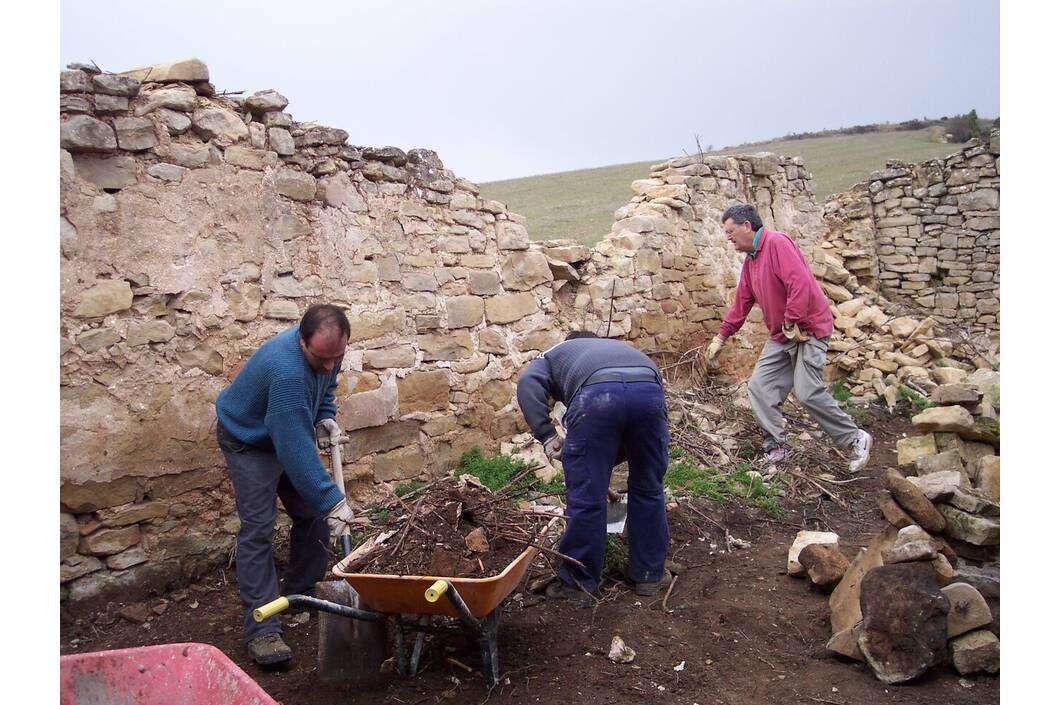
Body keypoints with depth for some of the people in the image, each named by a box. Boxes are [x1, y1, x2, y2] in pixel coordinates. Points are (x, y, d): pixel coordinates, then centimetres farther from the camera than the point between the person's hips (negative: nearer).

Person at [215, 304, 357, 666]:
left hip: (292, 433, 8)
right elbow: (295, 448, -41)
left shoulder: (327, 349, -16)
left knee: (313, 515, 7)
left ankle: (301, 593, 25)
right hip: (249, 440, -7)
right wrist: (332, 501, -39)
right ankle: (261, 630, -7)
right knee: (258, 529, -13)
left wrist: (325, 417, -7)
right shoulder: (286, 370, -41)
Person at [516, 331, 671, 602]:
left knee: (586, 498, 8)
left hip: (596, 396, -3)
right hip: (650, 391, 4)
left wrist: (546, 436, 7)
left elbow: (528, 382, 11)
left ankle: (579, 582, 22)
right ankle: (650, 574, 33)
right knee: (649, 490, 20)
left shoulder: (556, 352, 35)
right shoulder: (622, 347, 45)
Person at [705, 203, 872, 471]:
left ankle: (855, 440, 6)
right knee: (759, 386, 1)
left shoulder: (777, 243, -15)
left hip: (808, 329, -9)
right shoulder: (750, 260, 15)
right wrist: (720, 337, 20)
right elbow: (741, 303, 20)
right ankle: (775, 447, 10)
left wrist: (791, 324, -21)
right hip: (780, 336, 9)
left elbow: (801, 283, -26)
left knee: (808, 392, -13)